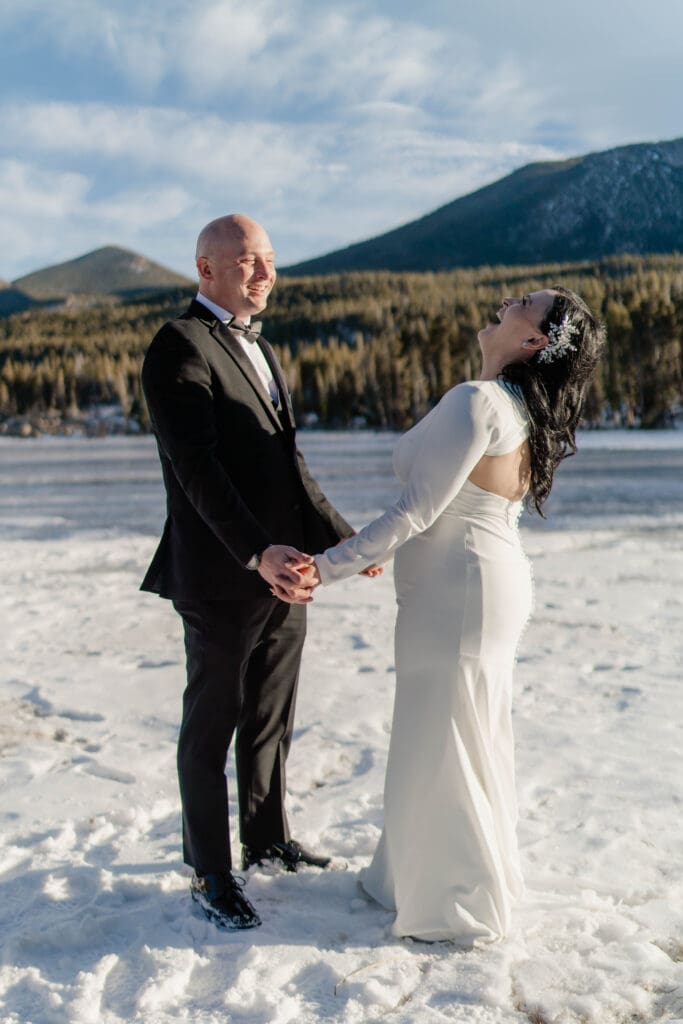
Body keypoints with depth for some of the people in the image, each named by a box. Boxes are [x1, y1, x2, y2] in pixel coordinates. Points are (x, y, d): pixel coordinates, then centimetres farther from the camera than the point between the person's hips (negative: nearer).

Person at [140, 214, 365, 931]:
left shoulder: (260, 351, 16)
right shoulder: (180, 348, -12)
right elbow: (198, 469, -23)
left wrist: (343, 538, 10)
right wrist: (259, 552, -33)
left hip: (284, 575, 8)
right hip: (223, 580, -8)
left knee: (271, 722, 19)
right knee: (211, 729, 7)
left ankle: (267, 841, 37)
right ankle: (210, 874, 21)